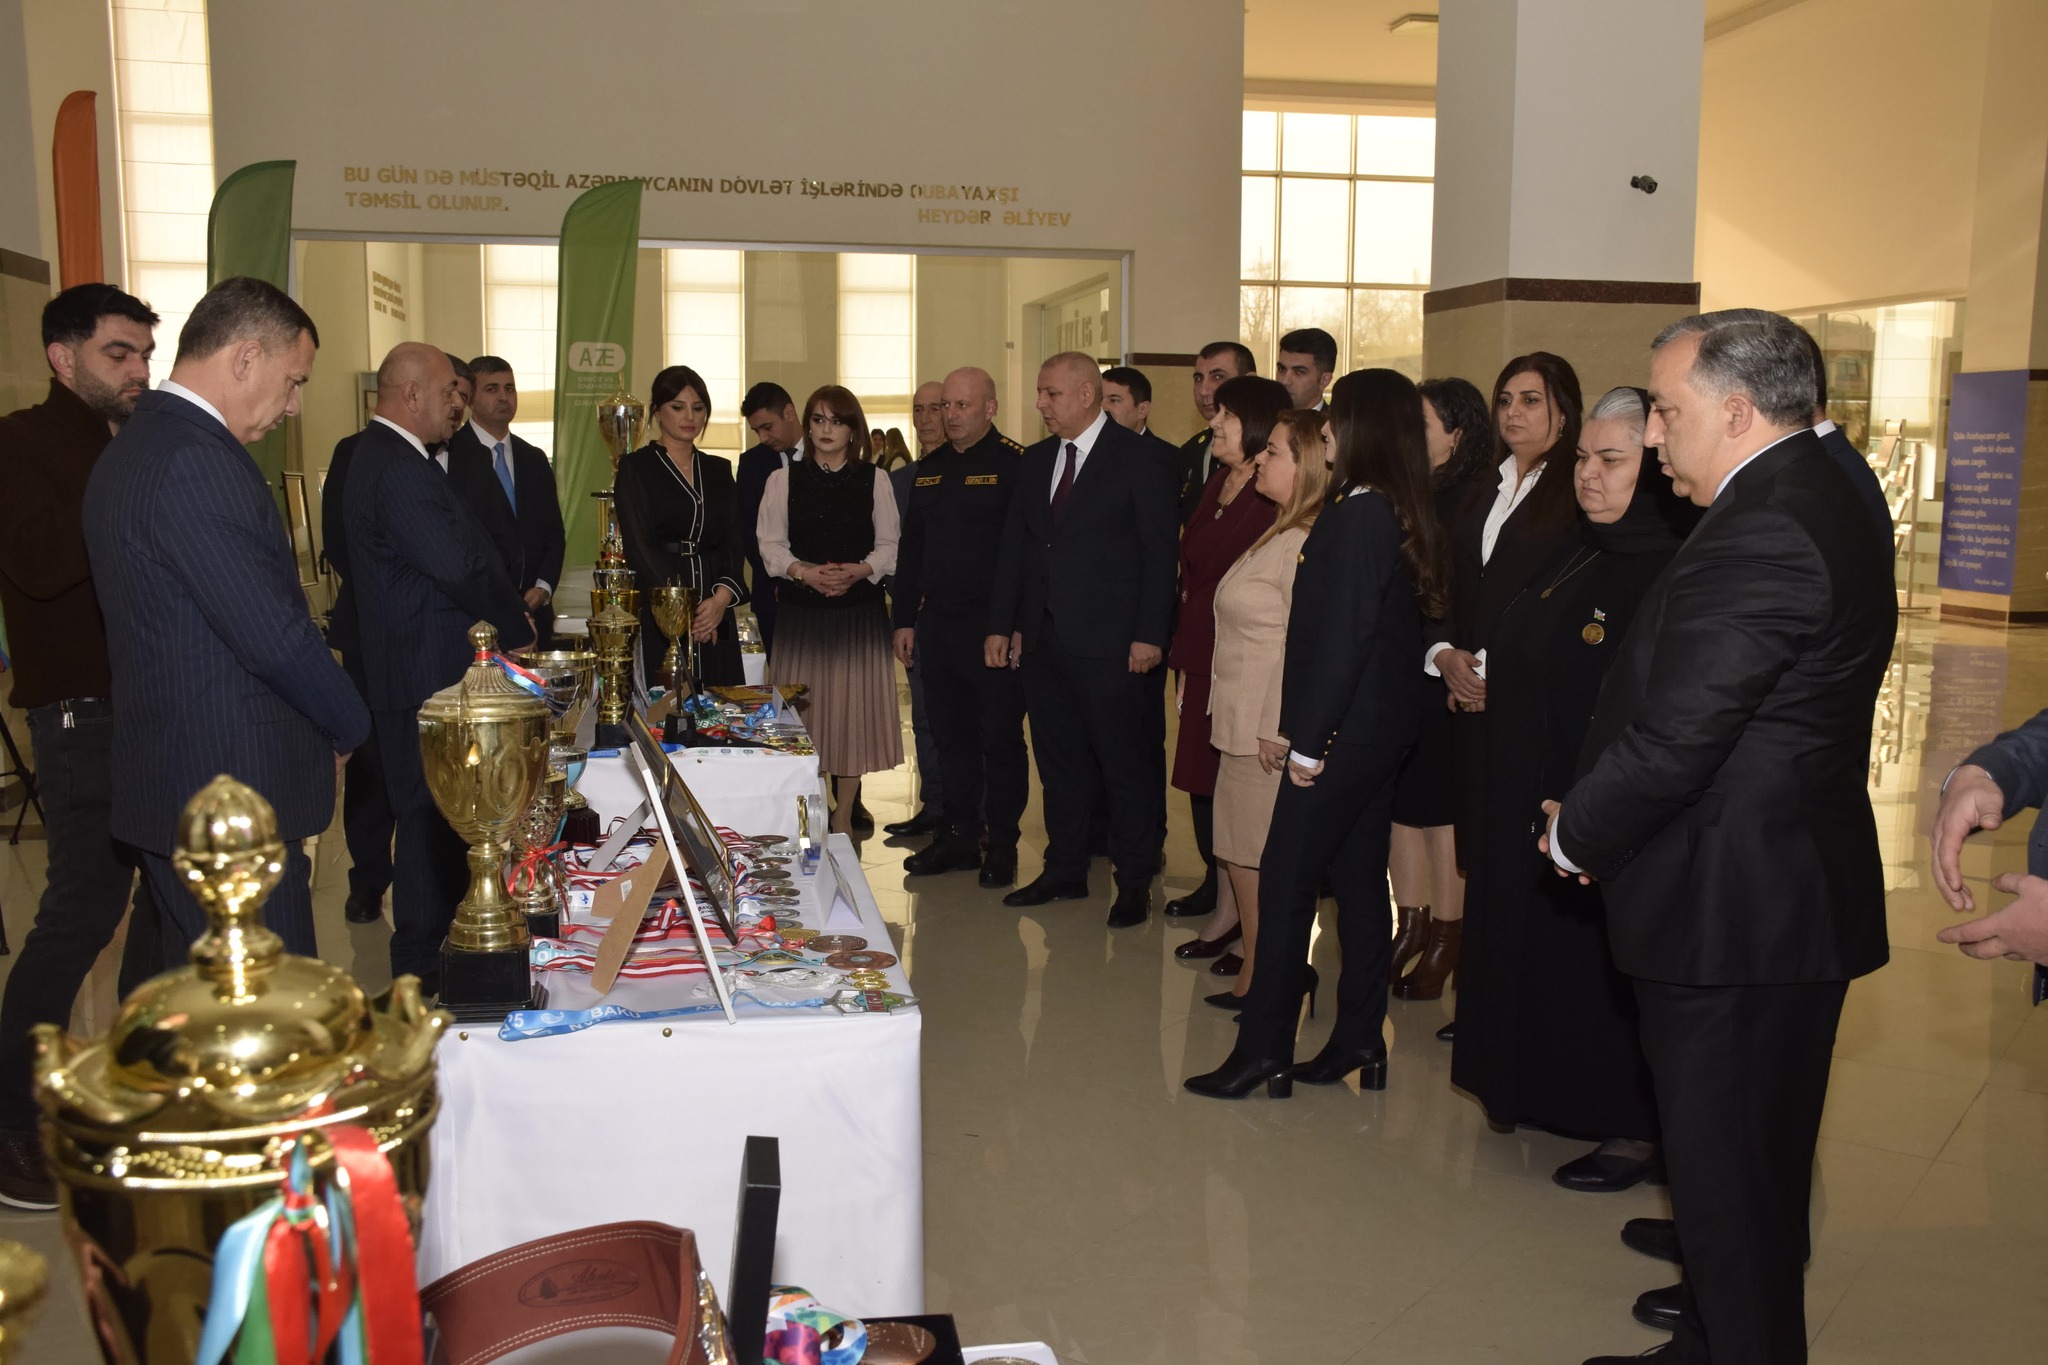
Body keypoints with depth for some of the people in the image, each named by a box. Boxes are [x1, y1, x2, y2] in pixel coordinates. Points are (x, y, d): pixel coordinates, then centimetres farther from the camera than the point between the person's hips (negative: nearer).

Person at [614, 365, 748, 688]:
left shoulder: (719, 470, 16)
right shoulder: (635, 468, 3)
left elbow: (734, 541, 8)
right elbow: (639, 546, -5)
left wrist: (723, 596, -11)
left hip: (716, 614, 4)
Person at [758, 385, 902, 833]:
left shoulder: (874, 480, 6)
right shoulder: (782, 480, 7)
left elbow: (889, 546, 4)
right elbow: (772, 545, 2)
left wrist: (858, 571, -14)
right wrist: (805, 572, -15)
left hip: (860, 613, 0)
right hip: (800, 612, 0)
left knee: (852, 710, 1)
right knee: (802, 713, 1)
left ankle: (843, 822, 11)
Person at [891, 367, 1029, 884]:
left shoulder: (1014, 464, -8)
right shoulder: (929, 468, 13)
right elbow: (911, 548, 17)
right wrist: (904, 619, 12)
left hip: (993, 626, -6)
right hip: (936, 623, 7)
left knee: (1001, 739, 3)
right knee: (951, 737, 13)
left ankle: (1002, 844, 15)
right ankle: (960, 836, 24)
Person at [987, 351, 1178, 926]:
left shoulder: (1138, 459, -6)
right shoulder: (1037, 459, 13)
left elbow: (1159, 552, -9)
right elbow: (1014, 545, 14)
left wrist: (1150, 634, -14)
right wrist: (1001, 623, 8)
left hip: (1112, 644, -6)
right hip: (1044, 639, 6)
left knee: (1127, 764, 2)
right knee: (1058, 760, 14)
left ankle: (1134, 882, 15)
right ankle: (1064, 869, 27)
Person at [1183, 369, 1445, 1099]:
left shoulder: (1356, 518, -17)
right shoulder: (1404, 516, 9)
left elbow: (1340, 636, -21)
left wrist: (1309, 740, -17)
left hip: (1346, 732, -9)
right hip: (1380, 728, 9)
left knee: (1286, 876, -3)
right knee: (1359, 876, 14)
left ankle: (1264, 1049, 3)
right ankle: (1360, 1040, 22)